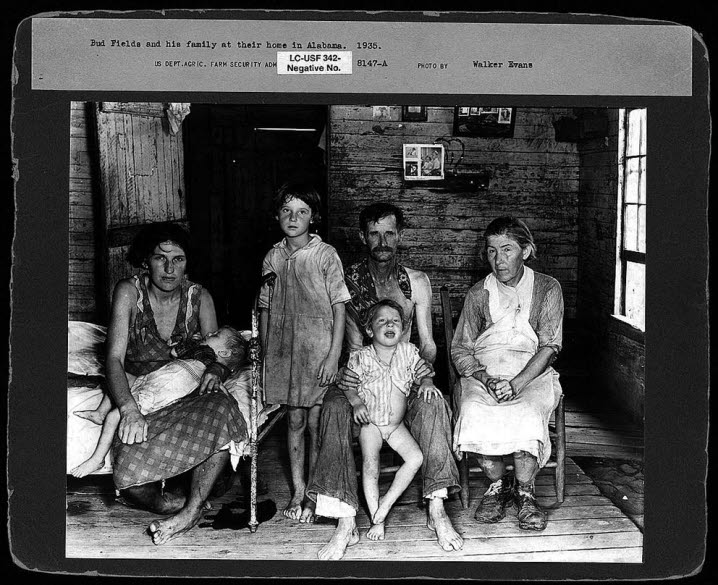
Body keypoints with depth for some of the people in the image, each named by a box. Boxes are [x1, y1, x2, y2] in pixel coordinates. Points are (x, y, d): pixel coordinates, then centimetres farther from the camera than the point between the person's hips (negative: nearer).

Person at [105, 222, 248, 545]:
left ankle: (191, 510, -25)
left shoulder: (199, 297, 3)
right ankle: (178, 504, -5)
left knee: (222, 410, -34)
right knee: (130, 477, -32)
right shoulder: (129, 291, -6)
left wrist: (215, 370, -22)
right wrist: (129, 408, -33)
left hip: (187, 394, 2)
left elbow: (217, 352, 5)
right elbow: (114, 358, -15)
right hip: (138, 395, -2)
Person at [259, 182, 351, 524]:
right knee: (294, 421, 10)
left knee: (316, 423, 1)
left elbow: (339, 309, -6)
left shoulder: (325, 255, -5)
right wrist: (265, 354, 9)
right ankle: (297, 491, 20)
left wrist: (333, 356, -11)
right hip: (283, 350, 4)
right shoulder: (272, 258, 6)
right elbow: (265, 309, 12)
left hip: (317, 350, -3)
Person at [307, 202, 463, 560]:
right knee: (335, 407, -34)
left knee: (432, 402, -33)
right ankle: (346, 523, -37)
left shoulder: (417, 282, 10)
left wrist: (427, 362, -16)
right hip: (360, 374, -1)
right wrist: (346, 372, -25)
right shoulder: (348, 281, 3)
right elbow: (353, 342, -3)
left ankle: (437, 510, -31)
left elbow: (427, 341, 8)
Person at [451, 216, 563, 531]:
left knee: (526, 413, -34)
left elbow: (549, 346, -4)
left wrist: (516, 384, -19)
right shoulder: (479, 293, 9)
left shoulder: (547, 288, 4)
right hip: (482, 372, 2)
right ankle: (497, 483, -10)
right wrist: (486, 379, -14)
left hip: (532, 374, -1)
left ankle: (524, 491, -13)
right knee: (474, 411, -32)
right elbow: (461, 349, 7)